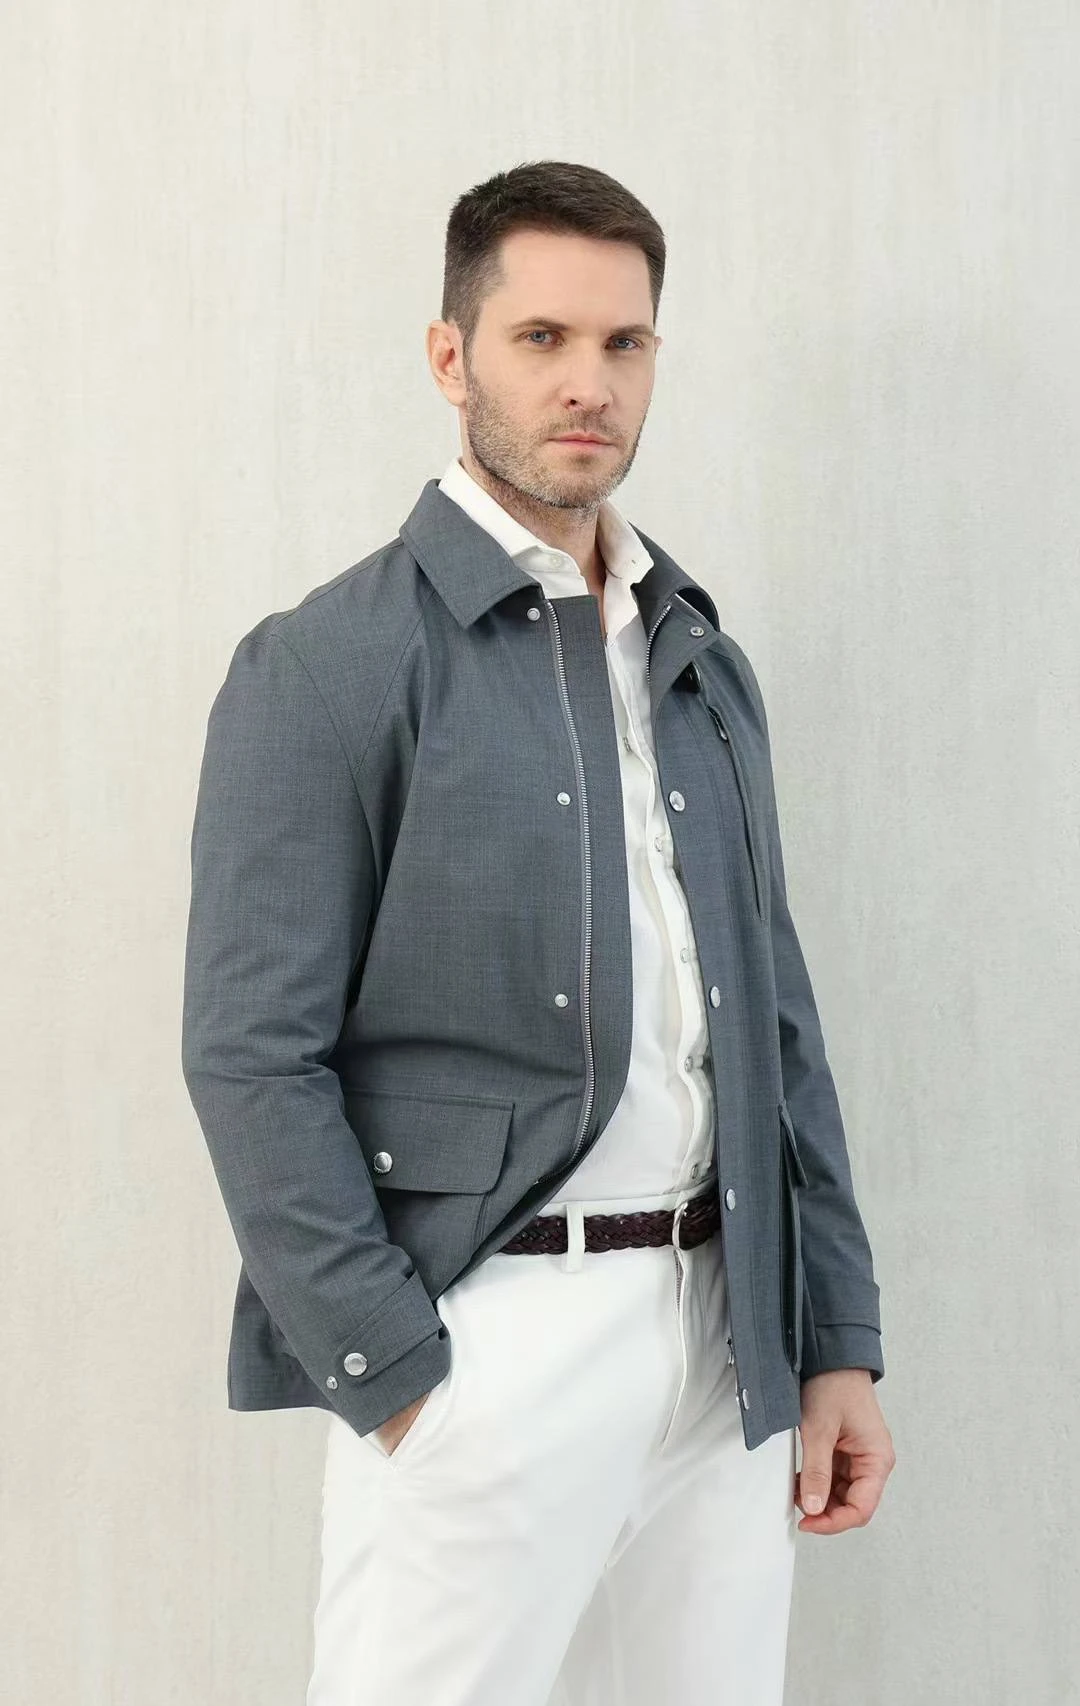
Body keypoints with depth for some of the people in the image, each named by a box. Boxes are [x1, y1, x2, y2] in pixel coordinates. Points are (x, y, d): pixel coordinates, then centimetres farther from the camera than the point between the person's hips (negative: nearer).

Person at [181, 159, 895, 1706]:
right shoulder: (329, 666, -6)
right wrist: (395, 1378, -13)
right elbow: (252, 1058, -10)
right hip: (487, 1342, -5)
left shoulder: (705, 664, 13)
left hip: (724, 1342, 6)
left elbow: (776, 1020, 15)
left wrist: (837, 1342, 10)